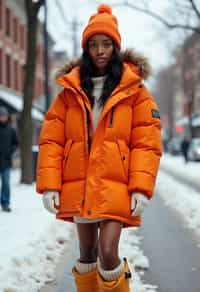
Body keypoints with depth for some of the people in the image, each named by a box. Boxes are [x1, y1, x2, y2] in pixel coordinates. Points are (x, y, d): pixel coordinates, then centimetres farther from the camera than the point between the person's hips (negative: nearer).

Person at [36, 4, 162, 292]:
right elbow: (51, 140, 3)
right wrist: (49, 185, -6)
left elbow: (147, 143, -3)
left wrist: (141, 188, -13)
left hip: (115, 188, -3)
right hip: (78, 187, 3)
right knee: (87, 254, 14)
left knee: (108, 254, -13)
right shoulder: (71, 91, 6)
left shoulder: (133, 90, 1)